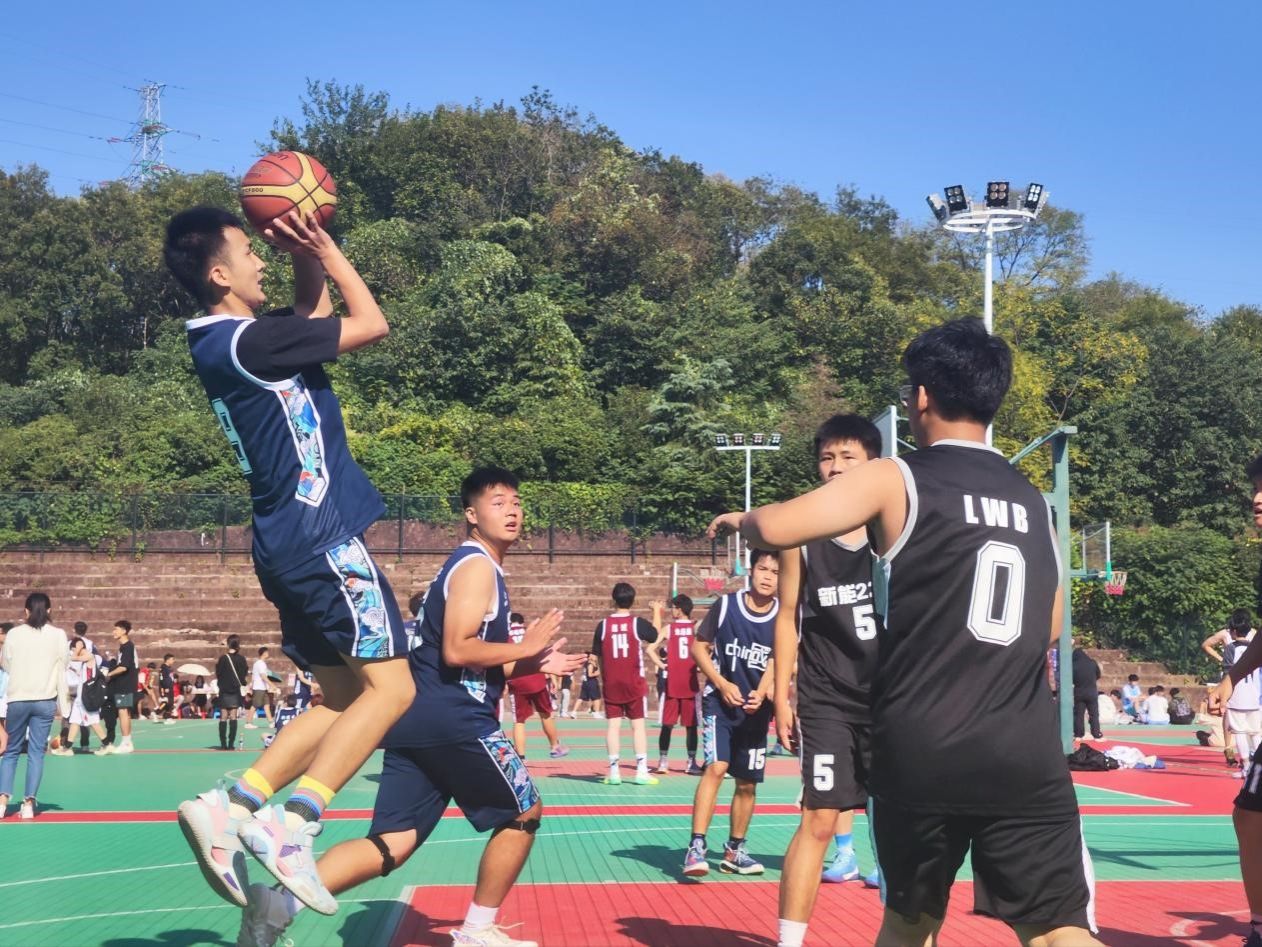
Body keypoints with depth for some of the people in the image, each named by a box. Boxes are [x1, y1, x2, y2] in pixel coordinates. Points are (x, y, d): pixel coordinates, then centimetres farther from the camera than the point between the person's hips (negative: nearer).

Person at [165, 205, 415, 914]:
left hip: (292, 548, 10)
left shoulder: (227, 343, 13)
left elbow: (316, 312, 29)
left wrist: (308, 262, 12)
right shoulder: (248, 340, -15)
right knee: (391, 688, -9)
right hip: (325, 540, -10)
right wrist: (326, 250, 1)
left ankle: (235, 804, 4)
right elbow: (373, 325, -9)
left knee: (343, 696, 13)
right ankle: (293, 823, -19)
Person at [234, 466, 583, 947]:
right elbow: (457, 651, -18)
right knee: (523, 812, 8)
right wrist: (525, 648, -7)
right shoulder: (478, 565, -6)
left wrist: (532, 664, 23)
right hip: (453, 717, -9)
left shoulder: (468, 565, 26)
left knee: (391, 843, 1)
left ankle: (277, 902, -16)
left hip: (417, 719, 9)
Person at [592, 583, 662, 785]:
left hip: (611, 683, 2)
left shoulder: (603, 625, -1)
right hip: (634, 682, -2)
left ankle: (613, 772, 2)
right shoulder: (638, 623, -7)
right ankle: (641, 771, 2)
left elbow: (596, 657, 3)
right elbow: (655, 634, 12)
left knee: (613, 723, 4)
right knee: (638, 724, 3)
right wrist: (657, 612, 27)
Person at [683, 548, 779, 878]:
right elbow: (698, 646, 0)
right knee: (716, 766, -20)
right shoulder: (725, 605, -6)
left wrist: (761, 693, -30)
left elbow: (777, 662, -11)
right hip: (719, 702, -3)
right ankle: (696, 847, -22)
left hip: (756, 710, 3)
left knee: (747, 783, 10)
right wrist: (722, 684, -12)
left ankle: (734, 851, 26)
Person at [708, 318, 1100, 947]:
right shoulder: (1033, 501, 15)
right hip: (1026, 758, 2)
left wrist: (740, 520, 10)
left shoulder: (895, 480, 0)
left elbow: (777, 529, -12)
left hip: (917, 753, -2)